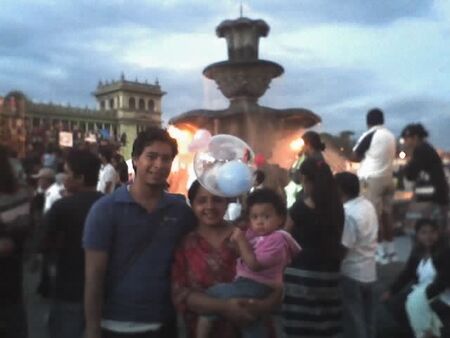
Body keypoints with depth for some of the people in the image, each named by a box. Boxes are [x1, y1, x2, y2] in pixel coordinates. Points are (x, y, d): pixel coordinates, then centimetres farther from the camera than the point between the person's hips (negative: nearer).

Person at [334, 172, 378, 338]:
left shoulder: (348, 213, -24)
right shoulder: (368, 205, 4)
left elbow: (343, 249, -23)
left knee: (353, 320, 5)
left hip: (351, 273, -9)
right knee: (367, 318, 19)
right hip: (369, 270, 9)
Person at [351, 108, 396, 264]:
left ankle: (381, 252, -3)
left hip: (372, 178, -7)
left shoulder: (369, 135, -9)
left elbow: (354, 157, -9)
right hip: (388, 177, 7)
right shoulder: (391, 136, 11)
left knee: (375, 215, -3)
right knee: (387, 214, 12)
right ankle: (391, 250, 18)